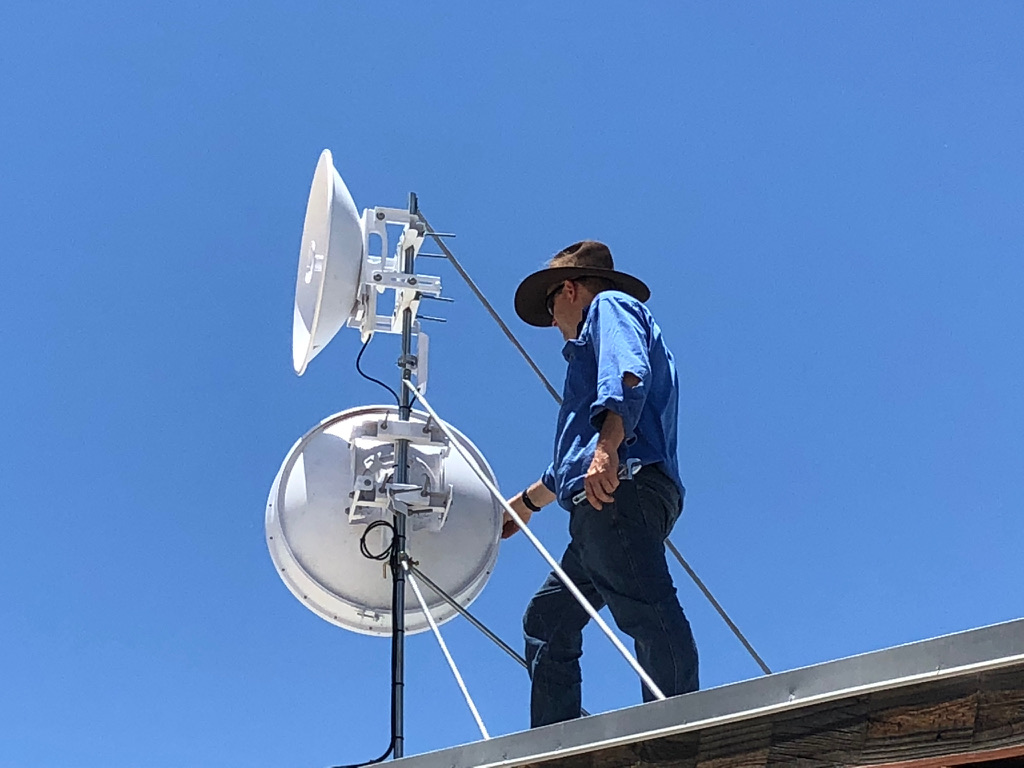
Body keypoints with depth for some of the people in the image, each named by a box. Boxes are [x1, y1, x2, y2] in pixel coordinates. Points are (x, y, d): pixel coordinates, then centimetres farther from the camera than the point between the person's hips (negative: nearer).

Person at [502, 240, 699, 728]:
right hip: (605, 494, 10)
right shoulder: (595, 339, 39)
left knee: (646, 611, -22)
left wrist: (607, 448, -29)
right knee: (548, 618, 12)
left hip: (621, 486, -10)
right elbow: (573, 458, 45)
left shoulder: (608, 305, 11)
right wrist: (525, 502, 54)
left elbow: (629, 376, -14)